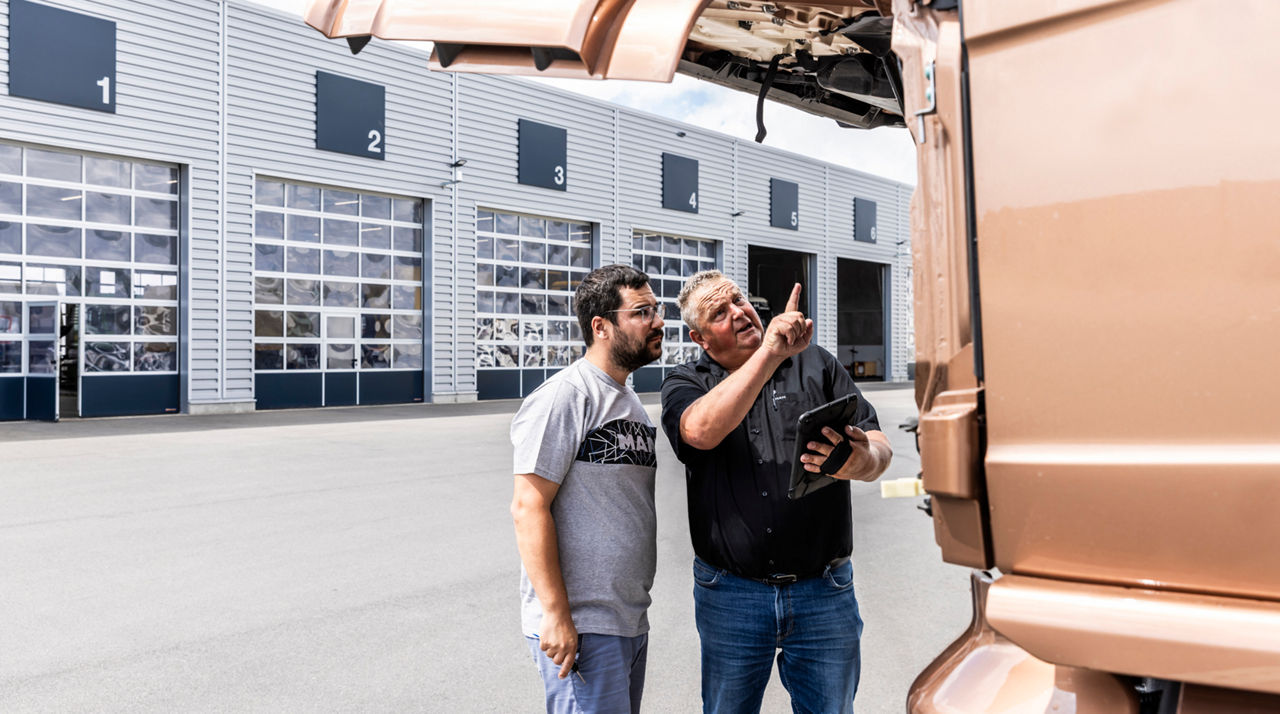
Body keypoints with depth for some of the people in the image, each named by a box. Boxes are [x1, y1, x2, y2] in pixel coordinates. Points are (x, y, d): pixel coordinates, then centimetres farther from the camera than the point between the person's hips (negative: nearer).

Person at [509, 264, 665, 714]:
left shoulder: (632, 402, 14)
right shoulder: (565, 395, -13)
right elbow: (528, 508, -18)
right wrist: (556, 615, -21)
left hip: (632, 623, 9)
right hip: (581, 628, -9)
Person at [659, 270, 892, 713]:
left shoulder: (815, 365, 7)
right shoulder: (684, 385, 2)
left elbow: (878, 446, 0)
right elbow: (701, 431, -22)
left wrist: (864, 462, -25)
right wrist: (769, 353, -25)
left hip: (823, 593, 1)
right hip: (729, 596, -1)